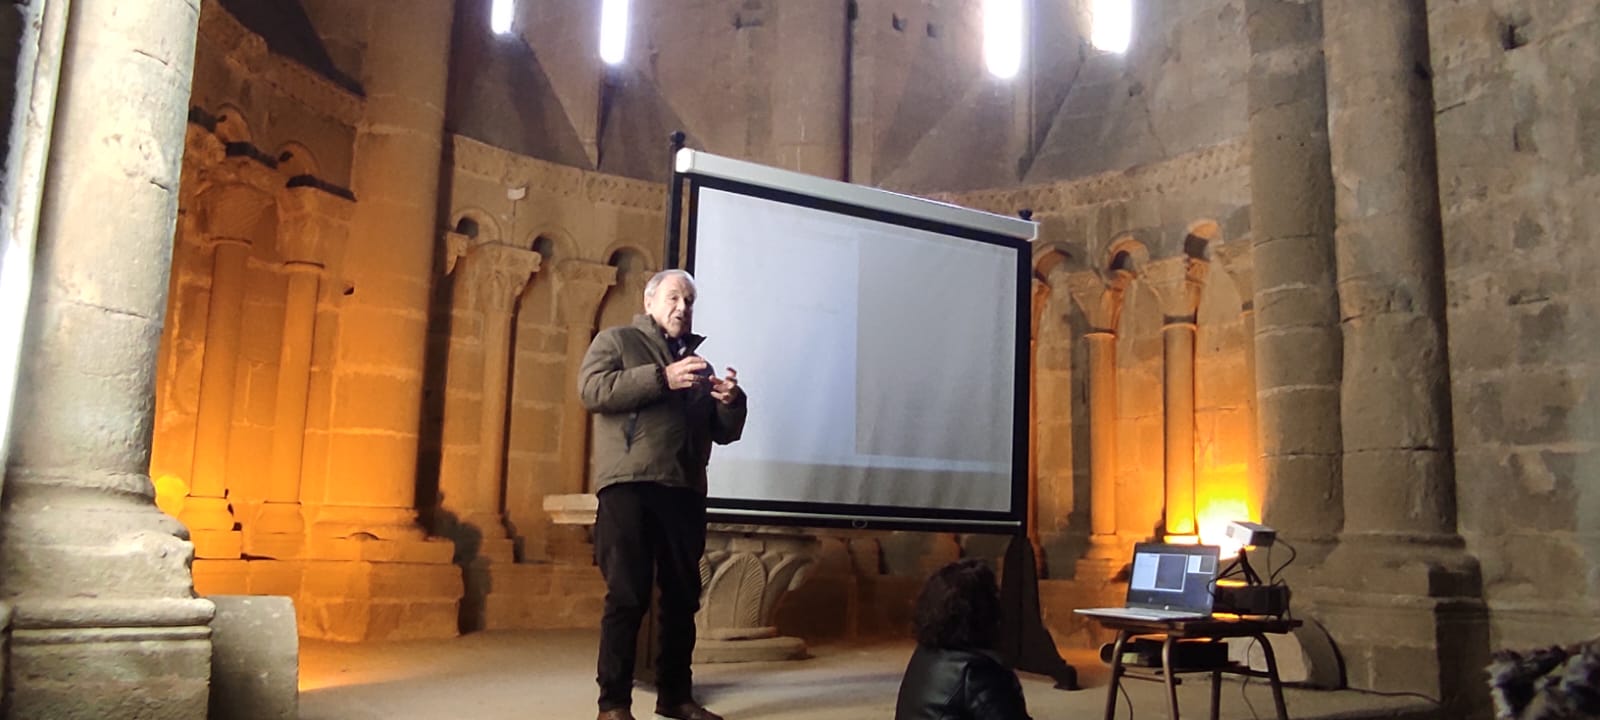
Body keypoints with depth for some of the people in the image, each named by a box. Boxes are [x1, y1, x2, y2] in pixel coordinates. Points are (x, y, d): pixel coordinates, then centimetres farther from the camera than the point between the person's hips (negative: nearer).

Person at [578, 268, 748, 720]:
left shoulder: (697, 361, 24)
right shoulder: (616, 340, 10)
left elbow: (724, 432, 20)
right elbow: (592, 388, -9)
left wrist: (730, 402, -3)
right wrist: (662, 378, -16)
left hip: (684, 491, 5)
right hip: (629, 485, -5)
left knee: (683, 597, 8)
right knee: (627, 596, -7)